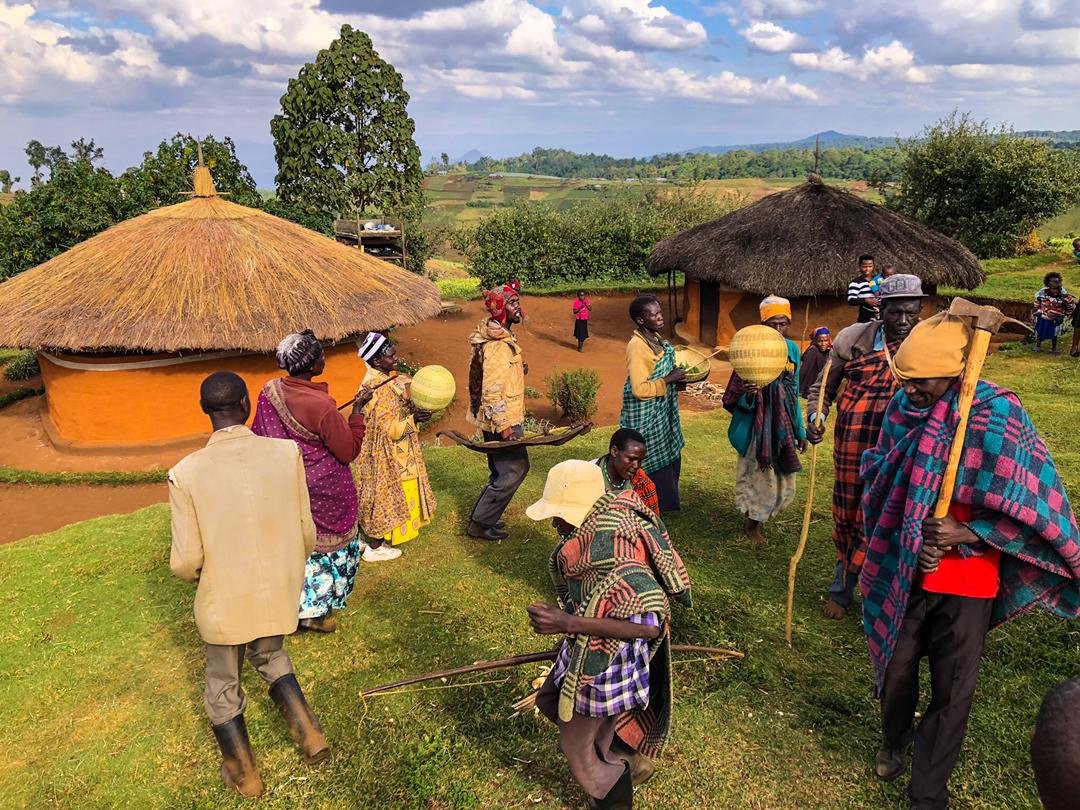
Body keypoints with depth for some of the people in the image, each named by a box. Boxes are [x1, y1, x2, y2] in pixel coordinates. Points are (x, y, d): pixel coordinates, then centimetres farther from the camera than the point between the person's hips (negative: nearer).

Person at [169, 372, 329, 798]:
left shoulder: (186, 473, -18)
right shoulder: (286, 453, -15)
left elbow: (185, 562, -14)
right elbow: (306, 533, -6)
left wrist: (196, 573, 10)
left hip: (223, 603, -2)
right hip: (278, 595, 2)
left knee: (223, 687, 24)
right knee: (271, 656, 33)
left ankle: (245, 777, 41)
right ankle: (310, 734, 28)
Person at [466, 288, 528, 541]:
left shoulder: (504, 337, 11)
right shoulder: (497, 345, -22)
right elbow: (491, 388, -26)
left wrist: (518, 369, 10)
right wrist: (503, 425, -25)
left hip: (498, 419, 10)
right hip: (502, 420, -10)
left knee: (503, 471, 17)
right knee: (515, 470, -3)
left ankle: (484, 517, 27)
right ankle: (480, 523, 5)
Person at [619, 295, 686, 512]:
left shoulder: (655, 338, 3)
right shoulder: (637, 346, -25)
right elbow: (640, 389, -27)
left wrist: (676, 376, 5)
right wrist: (669, 379, -22)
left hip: (662, 411, 9)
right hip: (645, 415, -9)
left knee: (669, 455, 20)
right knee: (652, 461, 4)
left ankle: (665, 501, 36)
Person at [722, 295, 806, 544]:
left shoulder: (793, 349, 3)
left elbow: (794, 395, 12)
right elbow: (737, 398, -13)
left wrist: (800, 430, 14)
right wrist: (748, 395, -36)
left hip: (784, 425, 6)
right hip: (758, 426, -5)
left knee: (783, 479, 14)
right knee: (759, 476, 4)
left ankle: (760, 515, 40)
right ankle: (753, 525, 26)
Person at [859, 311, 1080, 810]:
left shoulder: (997, 416, -19)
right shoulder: (903, 407, -7)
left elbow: (1034, 509, -14)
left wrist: (965, 533, -25)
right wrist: (912, 540, -11)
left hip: (966, 581, -3)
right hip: (900, 571, 3)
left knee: (952, 692, 8)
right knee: (895, 667, 17)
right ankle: (893, 742, 48)